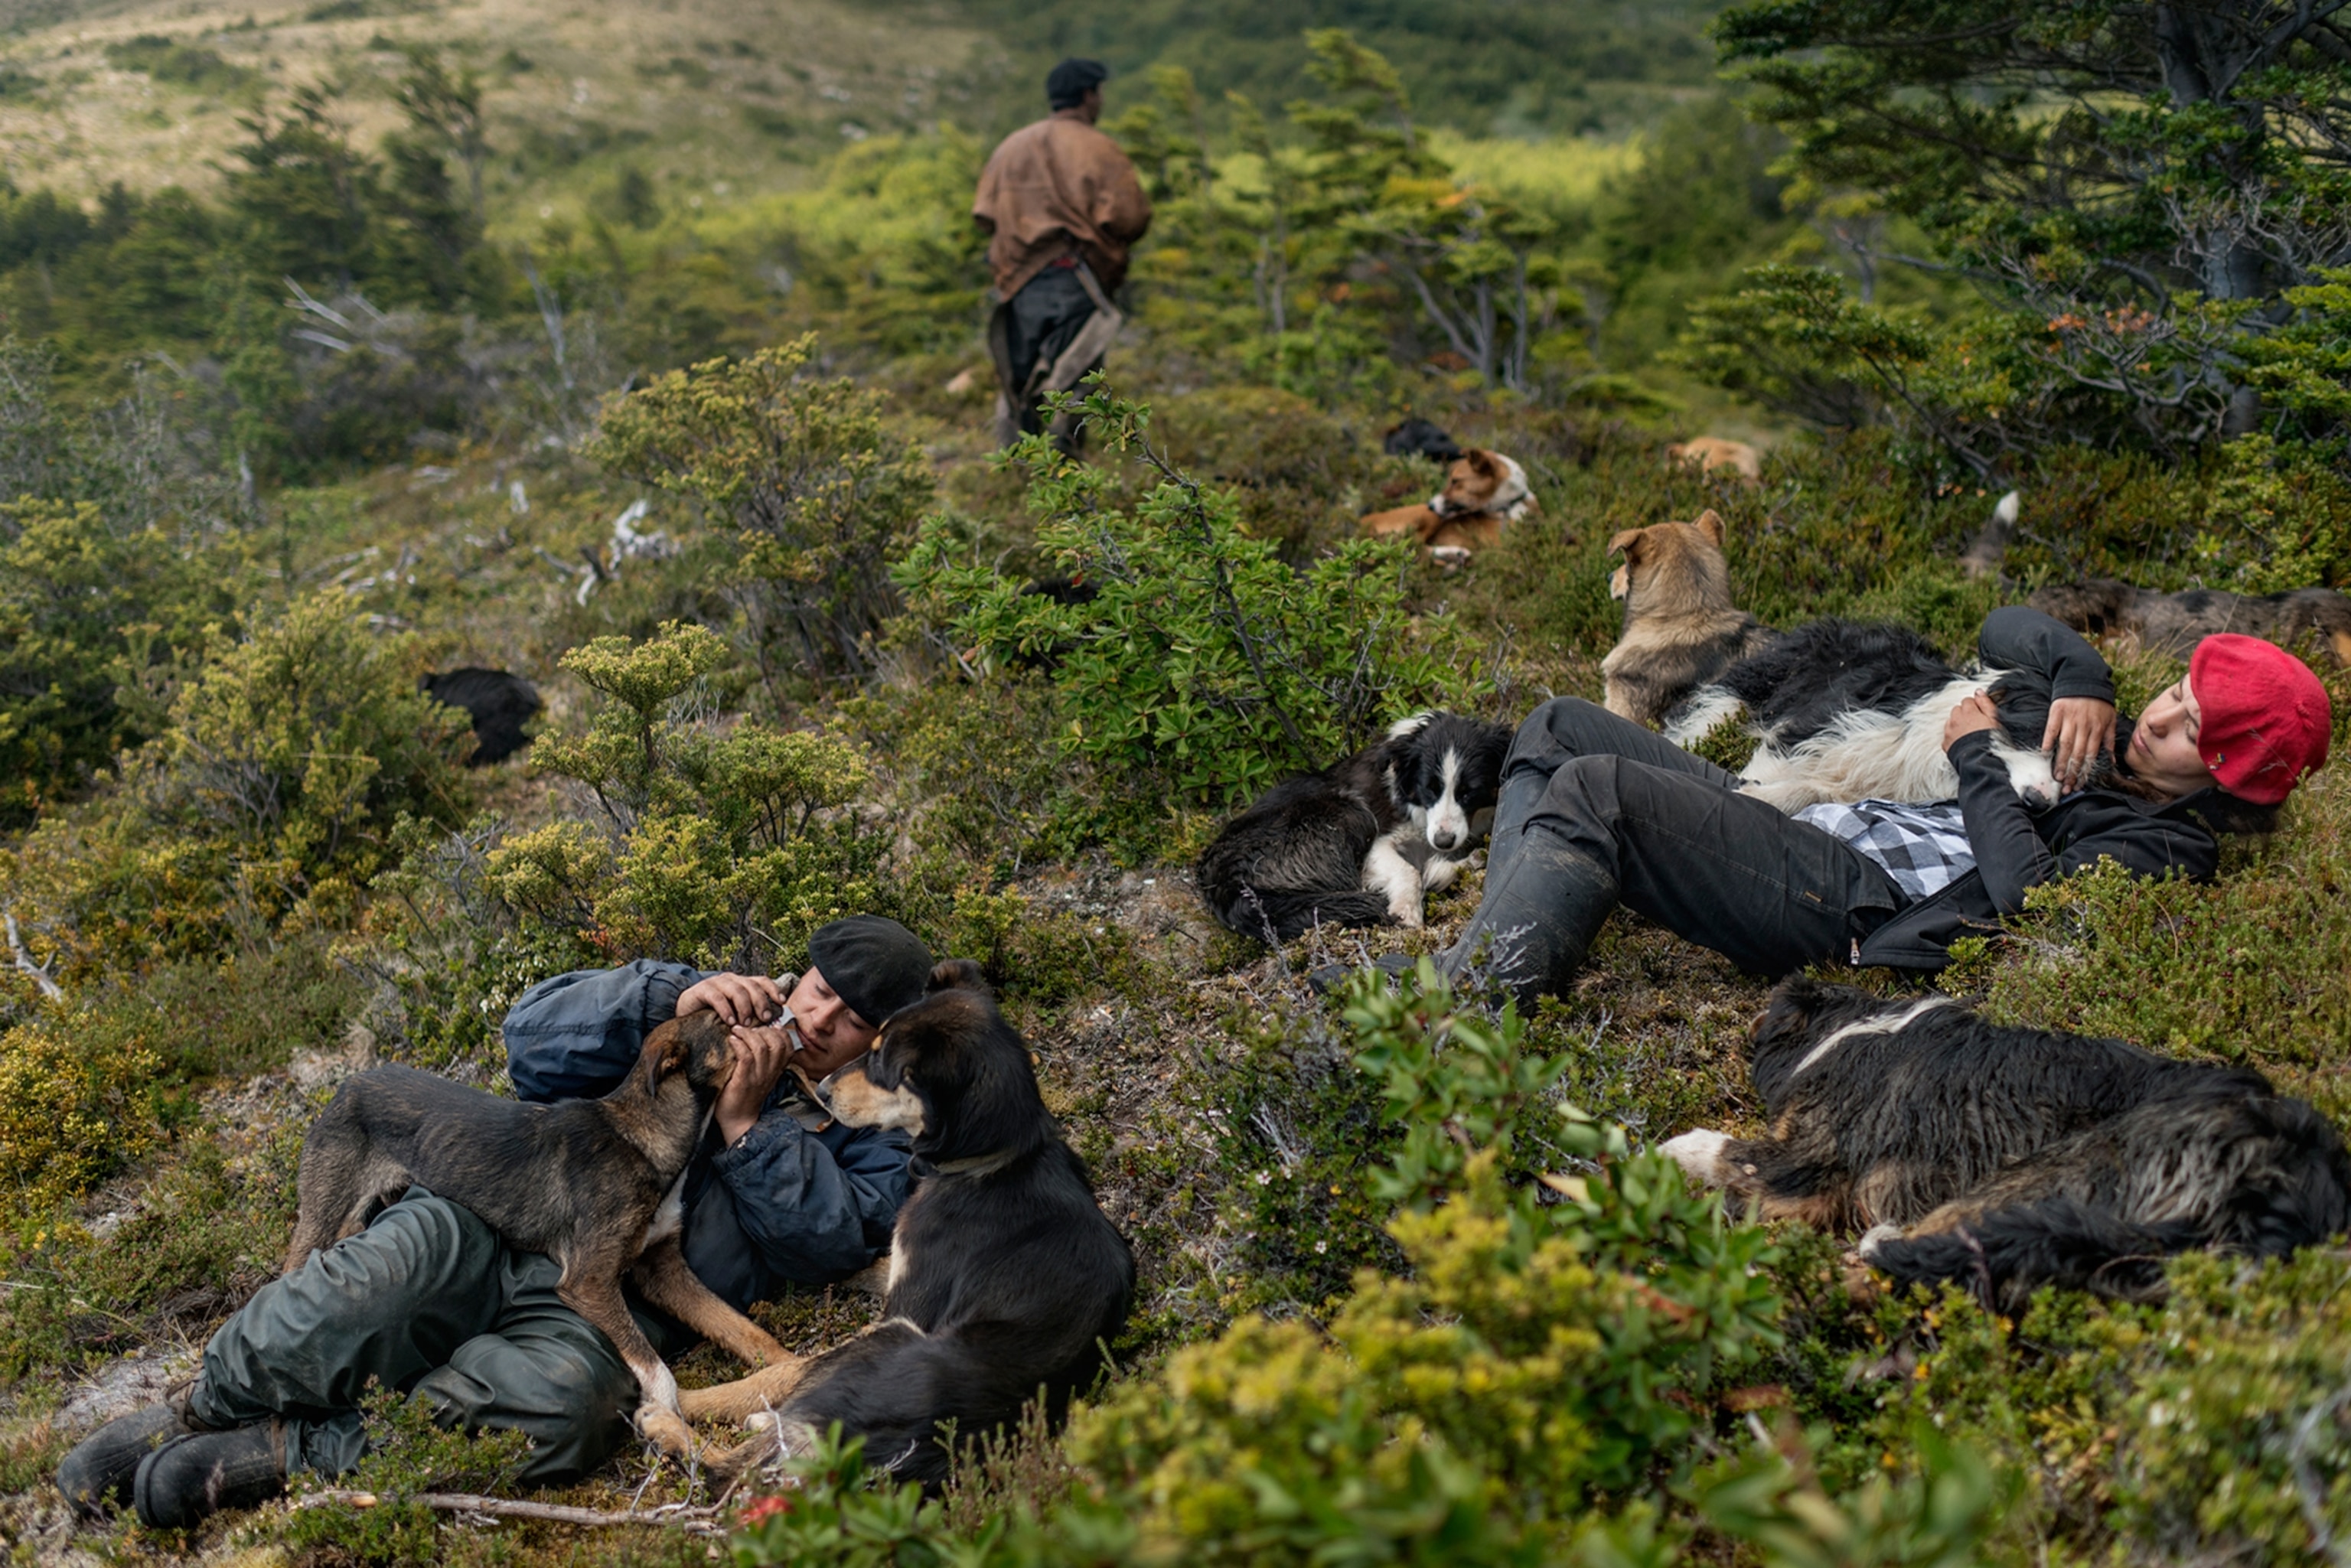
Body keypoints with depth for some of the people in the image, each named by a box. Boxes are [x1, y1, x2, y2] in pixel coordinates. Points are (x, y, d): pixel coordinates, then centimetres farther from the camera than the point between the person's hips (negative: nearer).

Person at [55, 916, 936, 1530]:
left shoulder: (868, 1136, 20)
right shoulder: (711, 1017, 24)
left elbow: (830, 1243, 0)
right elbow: (536, 1038, 12)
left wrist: (748, 1124, -5)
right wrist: (668, 996, -3)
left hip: (606, 1316, -2)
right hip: (495, 1226, 2)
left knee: (562, 1402, -37)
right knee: (408, 1256, -34)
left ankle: (269, 1458, -24)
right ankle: (199, 1410, -13)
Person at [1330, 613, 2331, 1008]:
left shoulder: (2167, 848, -4)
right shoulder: (2112, 751, 22)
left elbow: (2032, 896, -22)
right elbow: (2005, 629, 26)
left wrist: (1976, 760, -9)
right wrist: (2081, 680, 6)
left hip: (1838, 911, -10)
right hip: (1807, 832, 10)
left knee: (1594, 792, -29)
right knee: (1560, 730, 1)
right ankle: (1505, 956, -16)